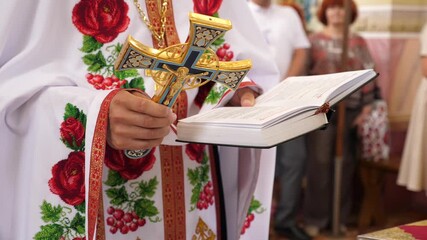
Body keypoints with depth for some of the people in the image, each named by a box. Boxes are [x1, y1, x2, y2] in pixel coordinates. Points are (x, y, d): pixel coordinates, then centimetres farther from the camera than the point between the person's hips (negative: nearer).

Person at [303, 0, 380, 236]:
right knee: (319, 162, -2)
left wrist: (367, 107, 0)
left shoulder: (358, 42, 9)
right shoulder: (314, 40, 4)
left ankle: (340, 217, 17)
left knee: (345, 163, 6)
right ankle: (315, 217, 8)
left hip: (350, 110, 2)